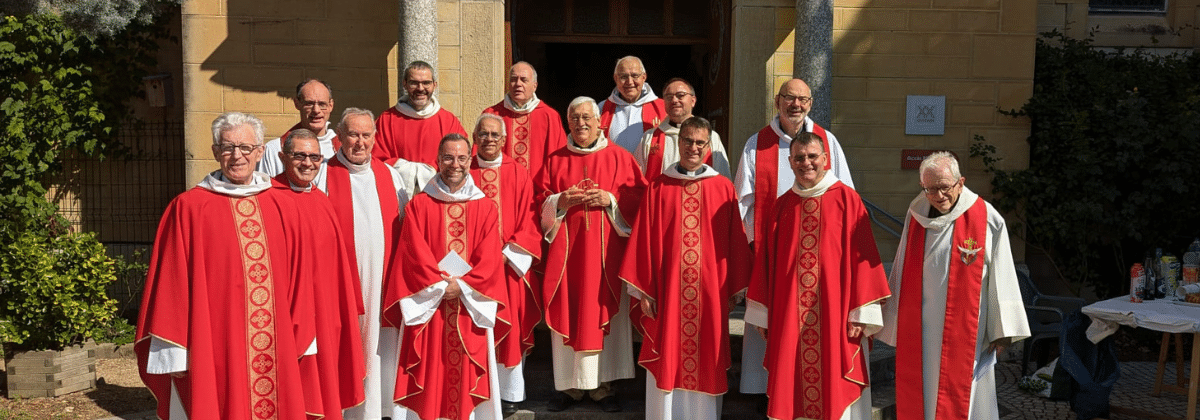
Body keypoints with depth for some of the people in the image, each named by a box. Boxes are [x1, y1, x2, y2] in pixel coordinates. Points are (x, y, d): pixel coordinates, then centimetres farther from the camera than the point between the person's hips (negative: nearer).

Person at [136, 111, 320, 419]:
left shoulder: (281, 207, 7)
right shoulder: (189, 208, -3)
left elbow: (297, 279, 9)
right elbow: (172, 286, -4)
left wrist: (302, 340, 7)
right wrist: (174, 354, -6)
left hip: (277, 354, 3)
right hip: (212, 355, -3)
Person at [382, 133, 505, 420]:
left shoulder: (485, 208, 7)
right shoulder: (418, 205, 3)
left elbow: (489, 259, 0)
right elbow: (414, 255, -4)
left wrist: (463, 285, -11)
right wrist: (440, 285, -12)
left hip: (470, 306, 1)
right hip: (427, 307, -1)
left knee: (467, 373, 2)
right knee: (429, 372, -1)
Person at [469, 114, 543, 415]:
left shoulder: (519, 174, 3)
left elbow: (528, 222, 1)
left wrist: (506, 254, -10)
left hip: (510, 264, 0)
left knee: (510, 328, 3)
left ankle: (510, 393, 14)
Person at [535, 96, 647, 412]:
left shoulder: (619, 157, 6)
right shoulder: (555, 160, 10)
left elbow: (640, 197, 2)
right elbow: (539, 200, 7)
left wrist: (611, 200, -13)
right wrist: (562, 200, -11)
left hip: (606, 248, -1)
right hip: (566, 248, 2)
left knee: (605, 313, 0)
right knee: (567, 313, 1)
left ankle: (604, 385, 9)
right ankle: (570, 385, 10)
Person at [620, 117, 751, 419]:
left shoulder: (723, 188, 3)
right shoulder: (658, 189, 2)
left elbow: (735, 243, 4)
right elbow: (644, 242, 2)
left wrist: (733, 289, 2)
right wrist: (642, 290, -2)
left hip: (710, 293, 0)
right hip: (666, 291, 0)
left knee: (707, 363, 7)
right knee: (666, 363, 5)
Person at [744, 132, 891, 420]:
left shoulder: (847, 200, -2)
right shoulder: (782, 206, 8)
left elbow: (862, 257, -5)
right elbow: (766, 260, 11)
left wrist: (860, 314, -10)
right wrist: (762, 315, 8)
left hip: (834, 315, -3)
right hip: (787, 320, 3)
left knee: (835, 391, 2)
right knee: (790, 392, 6)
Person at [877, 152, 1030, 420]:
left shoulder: (987, 220, -7)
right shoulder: (917, 215, 4)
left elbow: (1000, 277, -4)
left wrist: (1001, 331, -4)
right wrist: (897, 325, 12)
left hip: (964, 331, -3)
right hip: (918, 334, 4)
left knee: (960, 398, 1)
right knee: (918, 398, 8)